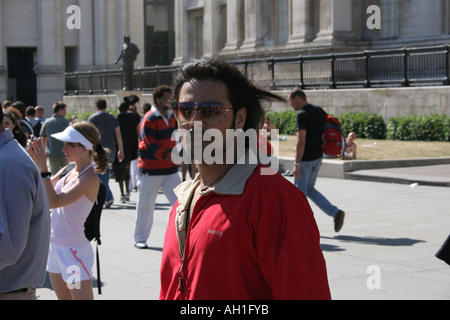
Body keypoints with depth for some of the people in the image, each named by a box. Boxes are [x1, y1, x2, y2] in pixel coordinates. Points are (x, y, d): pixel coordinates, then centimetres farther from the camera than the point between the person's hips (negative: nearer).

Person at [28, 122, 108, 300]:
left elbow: (52, 202, -26)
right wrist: (36, 159, -1)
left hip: (74, 251, -8)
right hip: (55, 246, 9)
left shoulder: (90, 178, -19)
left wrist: (42, 168, -22)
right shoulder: (68, 170, 6)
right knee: (63, 298, 18)